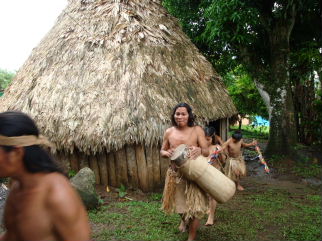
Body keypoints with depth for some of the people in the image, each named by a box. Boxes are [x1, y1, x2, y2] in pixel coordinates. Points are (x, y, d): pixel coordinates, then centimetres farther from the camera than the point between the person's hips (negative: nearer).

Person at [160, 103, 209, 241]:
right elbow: (162, 151, 9)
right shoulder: (169, 132, -2)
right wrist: (167, 153, -15)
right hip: (175, 174, 3)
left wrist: (199, 150, -31)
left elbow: (207, 152, -8)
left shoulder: (197, 130, -9)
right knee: (179, 202, 21)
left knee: (195, 206, 0)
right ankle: (184, 220, 56)